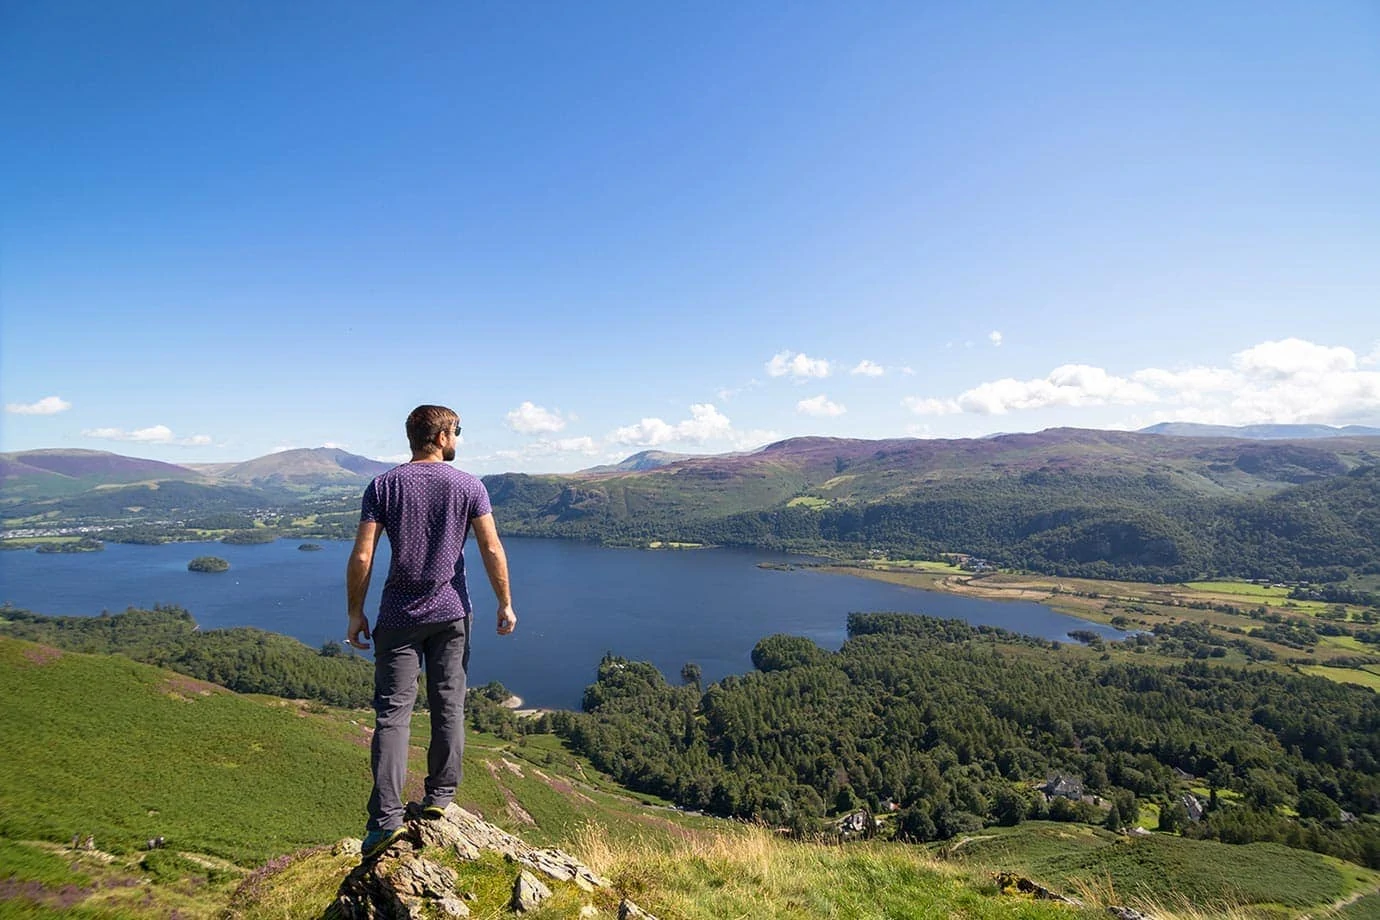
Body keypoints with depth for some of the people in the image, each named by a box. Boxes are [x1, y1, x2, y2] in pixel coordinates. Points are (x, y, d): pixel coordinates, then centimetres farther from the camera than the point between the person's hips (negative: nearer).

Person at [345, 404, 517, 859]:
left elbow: (361, 558, -5)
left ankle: (386, 817, -1)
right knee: (448, 707, 12)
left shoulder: (382, 487, -1)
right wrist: (505, 603, 4)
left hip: (399, 617, 0)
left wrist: (355, 613, 5)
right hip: (451, 614, 0)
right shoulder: (469, 487, -4)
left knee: (392, 713, 3)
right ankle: (439, 796, 21)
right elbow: (492, 550, -6)